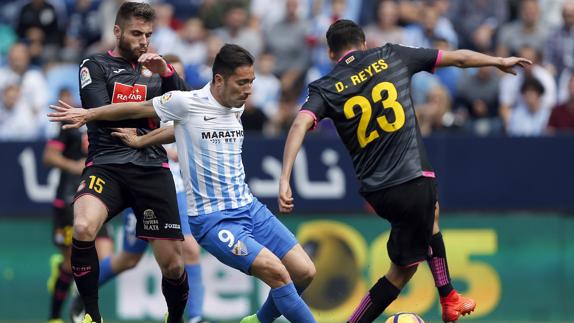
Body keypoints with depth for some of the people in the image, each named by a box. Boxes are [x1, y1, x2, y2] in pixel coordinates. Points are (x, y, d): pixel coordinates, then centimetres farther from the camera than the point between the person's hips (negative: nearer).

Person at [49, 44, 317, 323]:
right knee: (275, 271, -24)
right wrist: (87, 114, 12)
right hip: (212, 218, -7)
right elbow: (137, 109, 2)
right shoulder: (187, 103, -12)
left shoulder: (237, 108, 8)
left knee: (304, 271, -2)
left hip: (250, 207, 7)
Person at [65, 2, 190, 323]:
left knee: (173, 264, -2)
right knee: (84, 228, -32)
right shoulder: (96, 66, 7)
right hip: (107, 165, -3)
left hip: (152, 169, 3)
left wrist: (166, 73, -10)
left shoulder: (155, 68, 17)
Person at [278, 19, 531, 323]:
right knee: (403, 267, 9)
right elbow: (459, 57, 12)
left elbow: (300, 124, -18)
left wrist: (284, 180, -25)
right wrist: (499, 61, 29)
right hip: (412, 179, -4)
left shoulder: (325, 88, 2)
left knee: (431, 211, 32)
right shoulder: (390, 57, 3)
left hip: (374, 190, 4)